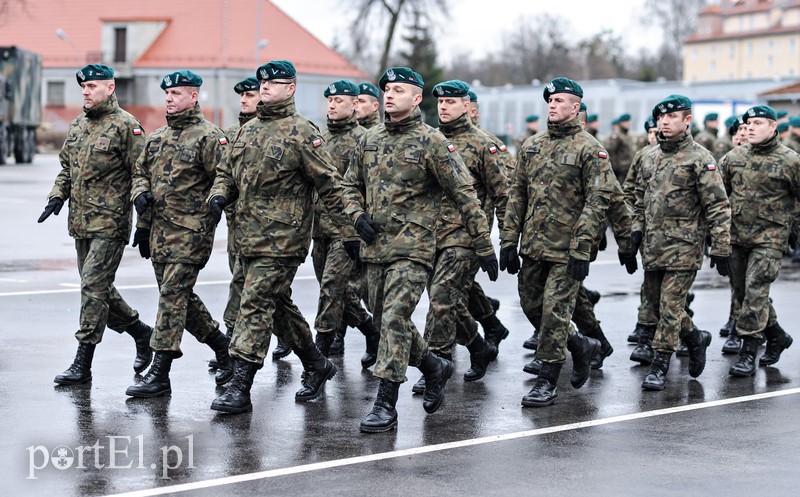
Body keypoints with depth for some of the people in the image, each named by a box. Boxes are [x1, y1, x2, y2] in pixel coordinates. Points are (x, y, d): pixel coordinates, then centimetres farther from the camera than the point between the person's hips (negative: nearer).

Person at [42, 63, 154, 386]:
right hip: (81, 224, 8)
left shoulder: (126, 126, -8)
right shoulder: (78, 126, 15)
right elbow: (66, 168, 23)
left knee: (94, 288, -9)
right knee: (99, 289, 12)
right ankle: (141, 332, 31)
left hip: (110, 224, -8)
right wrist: (57, 196, 6)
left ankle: (83, 364, -5)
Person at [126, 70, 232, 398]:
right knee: (180, 297, 12)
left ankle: (160, 374, -10)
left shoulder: (208, 136, -7)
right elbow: (140, 172, 23)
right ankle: (223, 347, 28)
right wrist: (141, 193, 5)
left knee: (173, 295, -11)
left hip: (191, 230, -8)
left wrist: (212, 205, -15)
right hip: (159, 229, 8)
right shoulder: (157, 138, 17)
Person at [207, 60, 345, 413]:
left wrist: (350, 230, -10)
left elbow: (330, 185, -9)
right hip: (247, 238, 8)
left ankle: (240, 388, -9)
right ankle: (317, 365, 33)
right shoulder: (247, 131, 14)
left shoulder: (301, 133, -8)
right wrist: (218, 196, 1)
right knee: (278, 306, 16)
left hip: (281, 240, -8)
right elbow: (226, 171, 23)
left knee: (255, 306, -11)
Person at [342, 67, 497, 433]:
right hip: (374, 248, 7)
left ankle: (386, 406, -11)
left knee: (394, 319, -14)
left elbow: (465, 195, -6)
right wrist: (358, 216, 1)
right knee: (385, 321, 13)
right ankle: (434, 367, 36)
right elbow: (351, 185, 22)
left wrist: (484, 247, -8)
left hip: (412, 249, -7)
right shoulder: (370, 139, 11)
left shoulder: (432, 142, -6)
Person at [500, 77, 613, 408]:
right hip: (533, 245, 7)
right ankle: (581, 346, 33)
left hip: (567, 250, -7)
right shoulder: (531, 146, 12)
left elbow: (598, 201, -12)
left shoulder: (589, 150, -6)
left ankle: (547, 383, 4)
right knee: (531, 306, 12)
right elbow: (517, 194, 13)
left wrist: (581, 249, -18)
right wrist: (509, 241, 7)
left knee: (555, 311, -5)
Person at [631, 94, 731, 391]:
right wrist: (637, 228, 9)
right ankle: (696, 338, 35)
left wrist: (721, 249, -14)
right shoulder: (650, 157, 11)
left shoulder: (700, 159, -8)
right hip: (652, 247, 7)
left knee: (671, 305, -6)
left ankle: (660, 366, 0)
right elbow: (640, 198, 22)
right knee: (658, 302, 13)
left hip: (683, 247, -7)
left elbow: (718, 207, -10)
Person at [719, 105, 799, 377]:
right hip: (737, 235, 5)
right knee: (742, 293, 12)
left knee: (755, 292, -13)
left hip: (770, 239, -5)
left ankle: (748, 354, -9)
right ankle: (777, 336, 32)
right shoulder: (734, 157, 6)